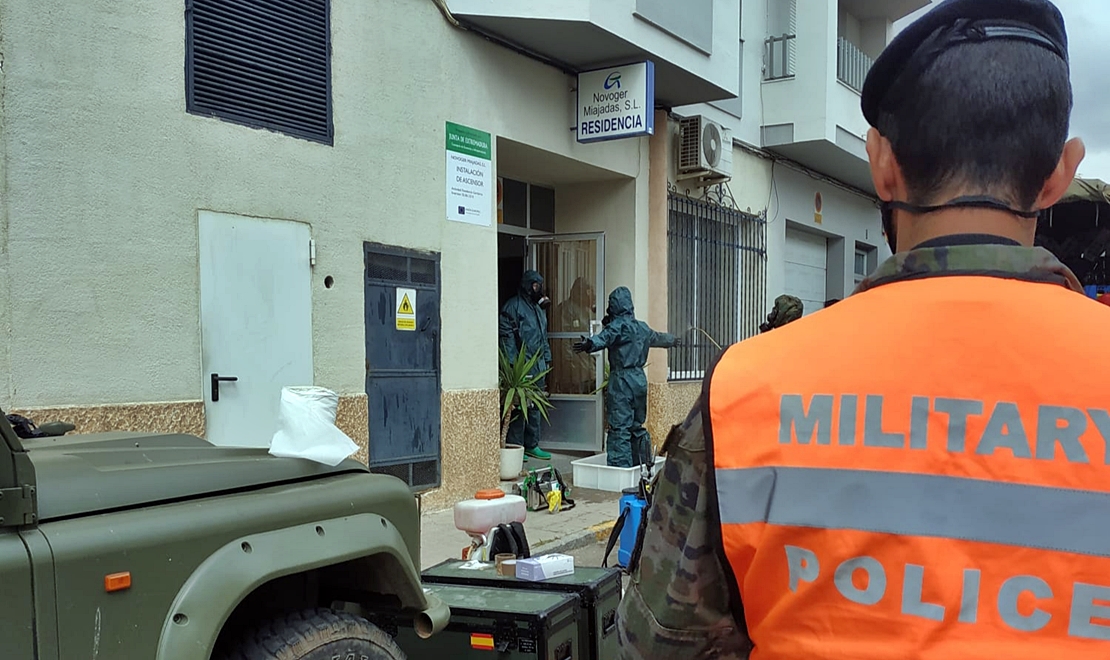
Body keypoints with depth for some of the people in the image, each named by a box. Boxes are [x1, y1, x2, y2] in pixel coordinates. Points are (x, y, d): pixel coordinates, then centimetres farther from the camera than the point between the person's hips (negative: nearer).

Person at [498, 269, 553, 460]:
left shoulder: (539, 308, 20)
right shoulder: (513, 305, -7)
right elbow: (505, 334, -12)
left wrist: (546, 359, 19)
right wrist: (512, 362, -17)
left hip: (538, 365, 8)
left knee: (535, 406, 11)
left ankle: (532, 445, 19)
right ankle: (514, 446, 1)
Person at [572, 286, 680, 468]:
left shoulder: (617, 326, -7)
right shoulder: (642, 327, 15)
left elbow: (604, 338, -30)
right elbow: (657, 338, 36)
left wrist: (590, 344, -50)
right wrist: (672, 340, 58)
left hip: (621, 380, -7)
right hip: (640, 379, 7)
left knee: (619, 426, -8)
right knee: (637, 426, 16)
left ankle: (620, 465, -12)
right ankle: (641, 465, 20)